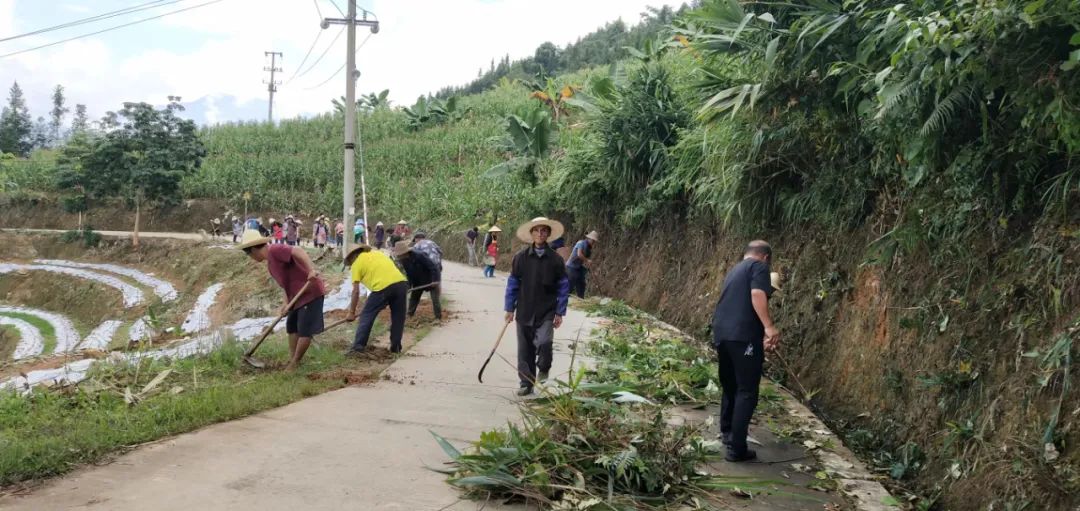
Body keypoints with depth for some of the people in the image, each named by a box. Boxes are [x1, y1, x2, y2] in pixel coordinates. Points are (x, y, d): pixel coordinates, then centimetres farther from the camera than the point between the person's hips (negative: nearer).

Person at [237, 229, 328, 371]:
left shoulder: (275, 250, -16)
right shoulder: (270, 264, 15)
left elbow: (298, 251, -30)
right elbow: (286, 282, 16)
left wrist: (311, 270, -41)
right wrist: (287, 303, 2)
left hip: (311, 292, -11)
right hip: (298, 295, 11)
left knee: (305, 330, -4)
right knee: (292, 327, 18)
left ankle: (295, 363, 4)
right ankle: (291, 359, 27)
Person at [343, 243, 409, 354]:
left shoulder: (357, 263, 13)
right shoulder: (378, 253, 31)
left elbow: (356, 291, 10)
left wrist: (352, 312, 17)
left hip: (382, 286, -5)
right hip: (401, 282, 5)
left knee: (366, 316, 7)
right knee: (398, 317, 18)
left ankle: (358, 348, 4)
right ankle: (395, 348, 24)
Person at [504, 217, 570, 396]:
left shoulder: (555, 260, -2)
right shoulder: (521, 257, -1)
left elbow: (563, 287, 3)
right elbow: (512, 284, 5)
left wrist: (560, 313, -1)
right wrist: (510, 309, 2)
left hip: (546, 312, -2)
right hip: (525, 312, 2)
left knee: (544, 342, -20)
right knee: (525, 350, 6)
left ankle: (543, 370, 9)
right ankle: (527, 384, 21)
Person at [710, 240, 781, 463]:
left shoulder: (734, 271, 28)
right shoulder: (759, 266, 2)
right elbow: (757, 294, -17)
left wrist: (762, 334, 46)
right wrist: (769, 326, -23)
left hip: (721, 334, 8)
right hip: (744, 336, -8)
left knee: (730, 387, 23)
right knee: (746, 392, -4)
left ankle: (727, 432, 38)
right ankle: (736, 448, -8)